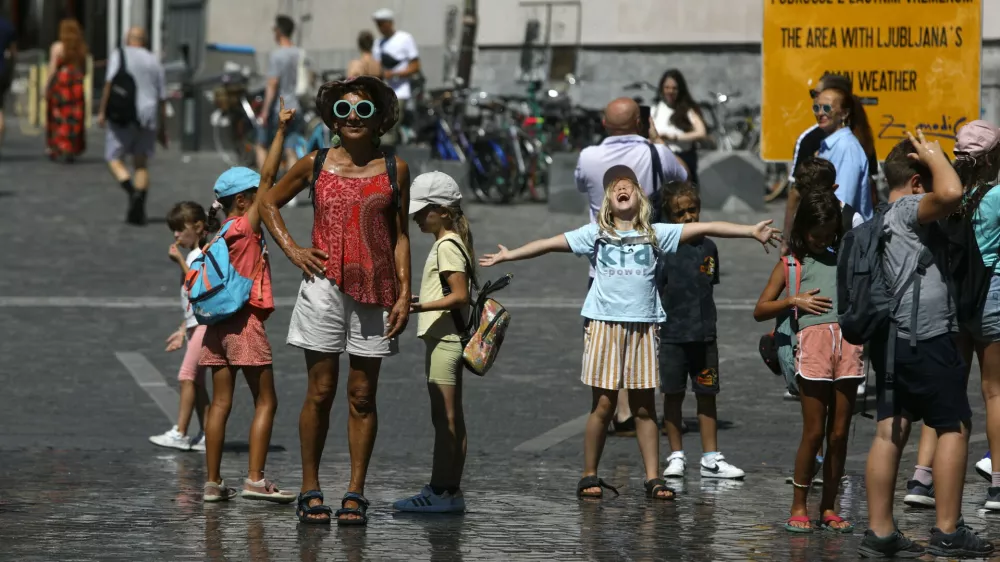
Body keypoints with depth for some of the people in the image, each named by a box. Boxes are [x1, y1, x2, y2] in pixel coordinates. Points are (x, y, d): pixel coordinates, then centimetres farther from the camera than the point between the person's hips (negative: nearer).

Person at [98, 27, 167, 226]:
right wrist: (162, 129, 18)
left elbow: (110, 83, -13)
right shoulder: (154, 62, 14)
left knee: (114, 159, 4)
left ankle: (132, 191, -22)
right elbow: (162, 97, 14)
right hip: (148, 116, 4)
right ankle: (138, 211, -4)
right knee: (142, 164, 8)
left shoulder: (119, 55, 0)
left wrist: (102, 111, -9)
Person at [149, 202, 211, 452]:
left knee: (187, 375, -13)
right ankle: (207, 435, 8)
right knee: (196, 381, 7)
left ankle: (180, 433, -14)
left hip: (206, 323, -10)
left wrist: (180, 261, -19)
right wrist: (182, 331, 22)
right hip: (194, 324, 10)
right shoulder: (191, 256, 18)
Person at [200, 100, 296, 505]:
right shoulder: (246, 228, -10)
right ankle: (255, 479, -6)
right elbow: (268, 177, -13)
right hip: (245, 322, -7)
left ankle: (213, 482, 6)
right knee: (265, 400, -1)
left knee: (221, 402, 7)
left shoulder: (218, 237, 11)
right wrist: (281, 130, -12)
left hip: (219, 322, 7)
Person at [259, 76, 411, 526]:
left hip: (375, 292, 0)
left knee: (362, 396, 4)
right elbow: (269, 202, 17)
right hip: (325, 286, 0)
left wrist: (404, 294, -1)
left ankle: (355, 493, 9)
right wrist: (291, 250, 4)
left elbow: (400, 236, 6)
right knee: (320, 392, 1)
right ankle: (310, 491, 8)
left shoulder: (394, 170, 5)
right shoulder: (315, 165, 4)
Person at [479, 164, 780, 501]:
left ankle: (652, 477, 8)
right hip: (605, 325, -1)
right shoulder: (595, 234, 7)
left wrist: (751, 231, -1)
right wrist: (508, 256, 2)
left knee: (645, 406, 5)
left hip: (643, 327, 1)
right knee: (603, 404, -2)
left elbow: (703, 229, 3)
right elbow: (550, 244, 7)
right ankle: (590, 475, 8)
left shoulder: (655, 234, 7)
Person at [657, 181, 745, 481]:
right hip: (671, 333, -3)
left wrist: (708, 324, 13)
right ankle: (676, 456, 14)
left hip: (704, 335, 3)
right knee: (673, 395, 5)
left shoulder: (708, 248, 7)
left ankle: (711, 458, 10)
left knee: (707, 395, 5)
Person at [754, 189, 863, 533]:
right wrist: (793, 301, -1)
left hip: (849, 343, 3)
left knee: (839, 433, 3)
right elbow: (760, 311, 13)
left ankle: (829, 508, 11)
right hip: (813, 340, -3)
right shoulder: (790, 265, 15)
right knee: (814, 433, -4)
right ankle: (799, 507, 6)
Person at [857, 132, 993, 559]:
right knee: (954, 427, -1)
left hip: (891, 340, 9)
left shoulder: (884, 222, 19)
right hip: (927, 336, -9)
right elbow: (951, 193, -28)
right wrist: (934, 155, -12)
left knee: (890, 431, 4)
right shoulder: (908, 210, -11)